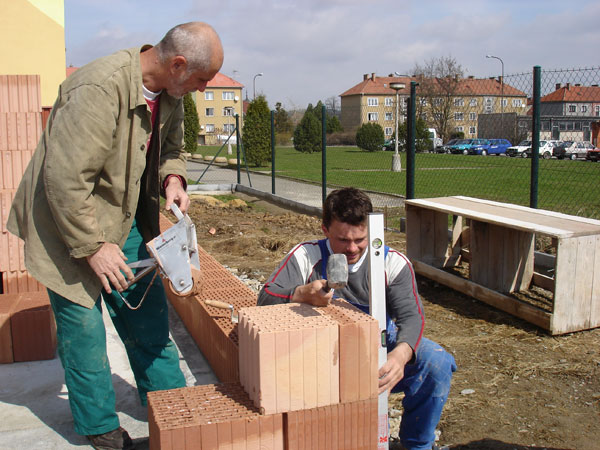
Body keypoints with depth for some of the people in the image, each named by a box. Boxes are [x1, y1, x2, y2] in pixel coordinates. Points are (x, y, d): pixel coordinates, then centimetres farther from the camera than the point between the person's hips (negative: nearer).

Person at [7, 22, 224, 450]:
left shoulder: (170, 92, -3)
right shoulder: (99, 89, -30)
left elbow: (171, 146, 14)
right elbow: (65, 178, -29)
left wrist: (172, 178, -8)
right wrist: (93, 246, -23)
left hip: (127, 220, 8)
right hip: (71, 224, -7)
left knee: (147, 314, 14)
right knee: (83, 325, 4)